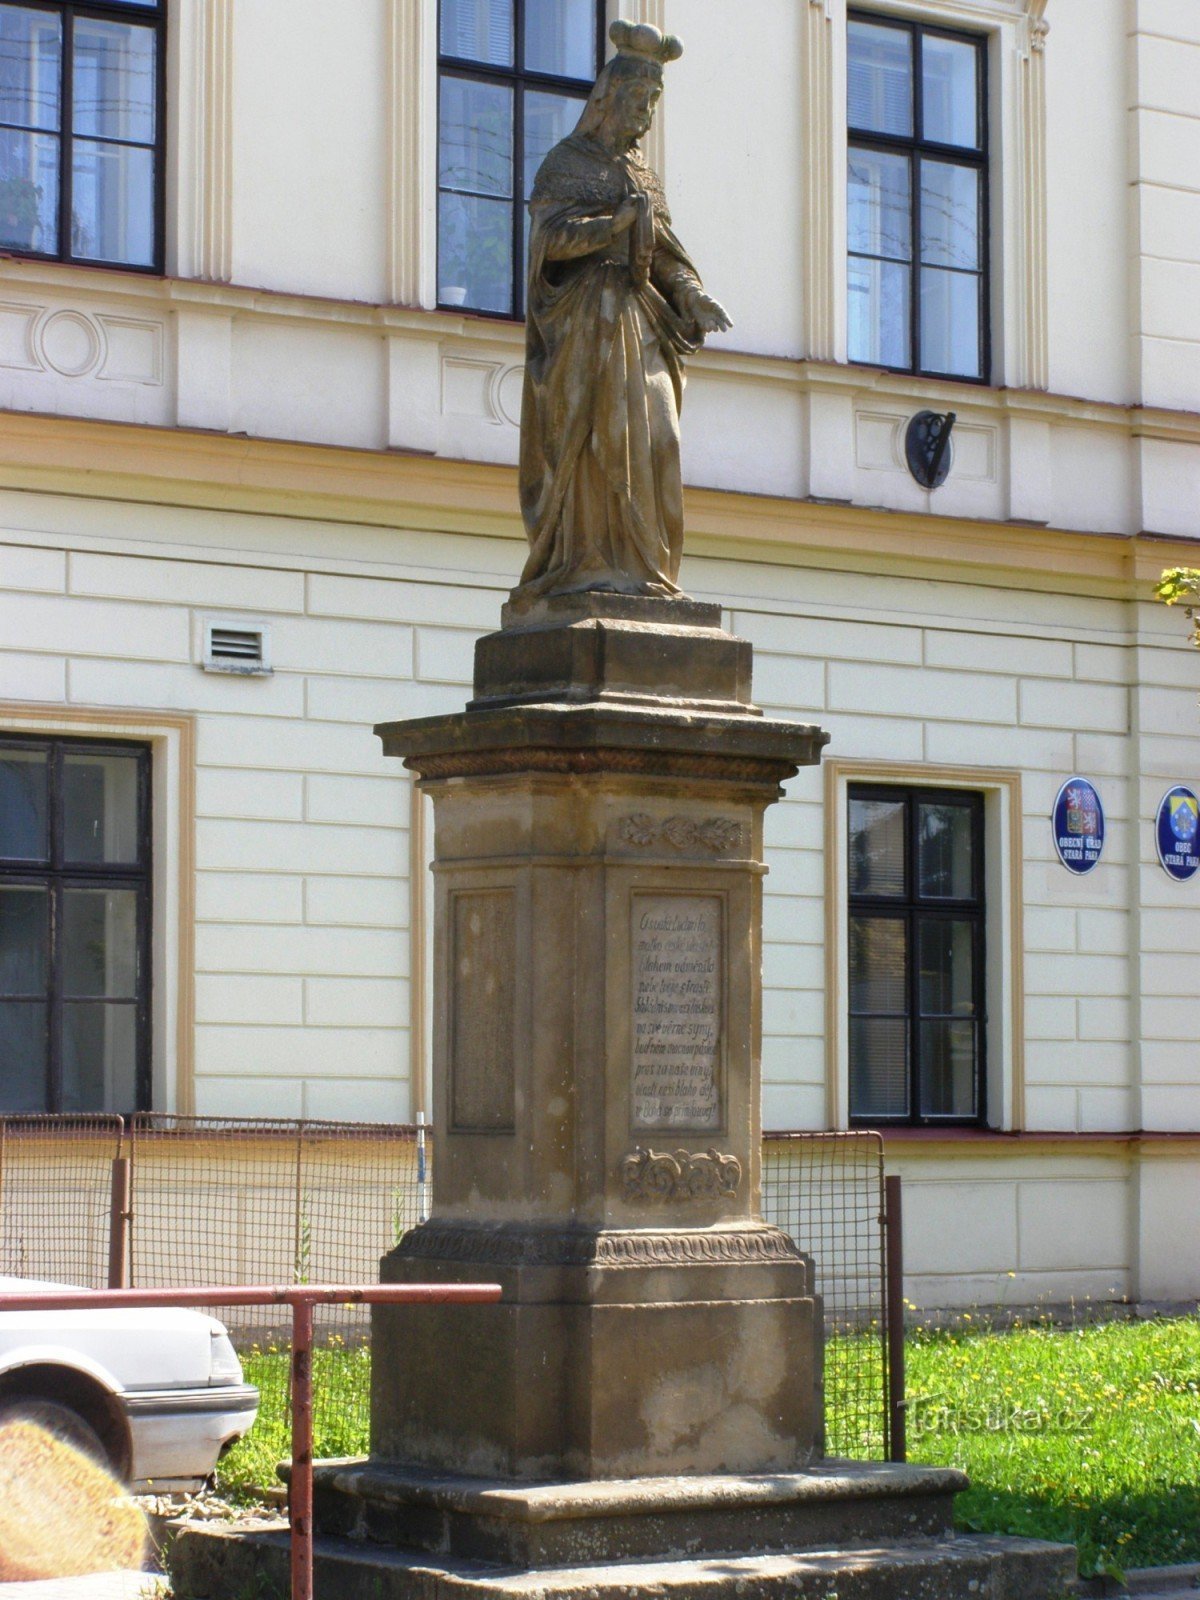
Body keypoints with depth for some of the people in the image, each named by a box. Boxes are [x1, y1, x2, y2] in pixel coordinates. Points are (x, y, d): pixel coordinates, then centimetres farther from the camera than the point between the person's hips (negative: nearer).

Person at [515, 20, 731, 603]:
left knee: (648, 441, -3)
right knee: (589, 439, -13)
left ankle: (639, 566, -4)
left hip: (638, 320, 6)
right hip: (584, 321, -6)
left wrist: (693, 296, -4)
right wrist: (617, 222, -18)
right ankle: (582, 566, -14)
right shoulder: (566, 162, 3)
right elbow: (551, 237, -11)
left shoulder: (642, 176, 21)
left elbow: (663, 254, 14)